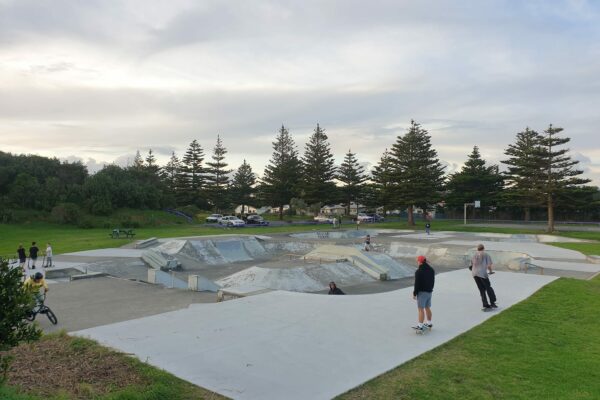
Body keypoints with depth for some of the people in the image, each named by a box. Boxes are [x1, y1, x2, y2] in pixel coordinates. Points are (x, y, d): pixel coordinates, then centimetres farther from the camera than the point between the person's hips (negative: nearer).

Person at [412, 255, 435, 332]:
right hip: (429, 291, 8)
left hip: (422, 292, -8)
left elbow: (417, 283, -18)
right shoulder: (431, 270, 9)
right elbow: (433, 281, 15)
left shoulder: (419, 271, -18)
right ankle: (429, 323, 29)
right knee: (427, 308, 19)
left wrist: (415, 293, -10)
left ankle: (420, 326, -5)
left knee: (421, 309, -6)